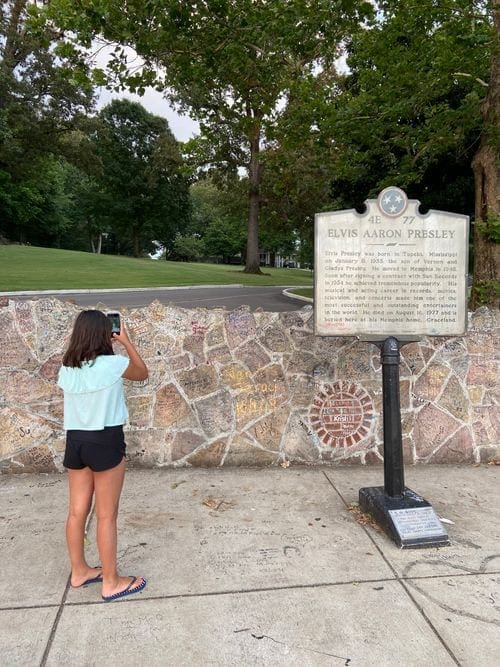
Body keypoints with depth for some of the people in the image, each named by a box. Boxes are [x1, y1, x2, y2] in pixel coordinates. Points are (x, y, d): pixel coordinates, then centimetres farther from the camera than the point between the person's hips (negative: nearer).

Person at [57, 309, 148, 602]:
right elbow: (143, 372, 4)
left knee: (77, 511, 17)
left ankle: (79, 571, 34)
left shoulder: (66, 369, 2)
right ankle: (111, 583, 19)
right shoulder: (113, 364, -15)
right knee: (107, 516, 5)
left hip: (75, 440, 6)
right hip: (105, 441, -6)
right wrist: (126, 341, 9)